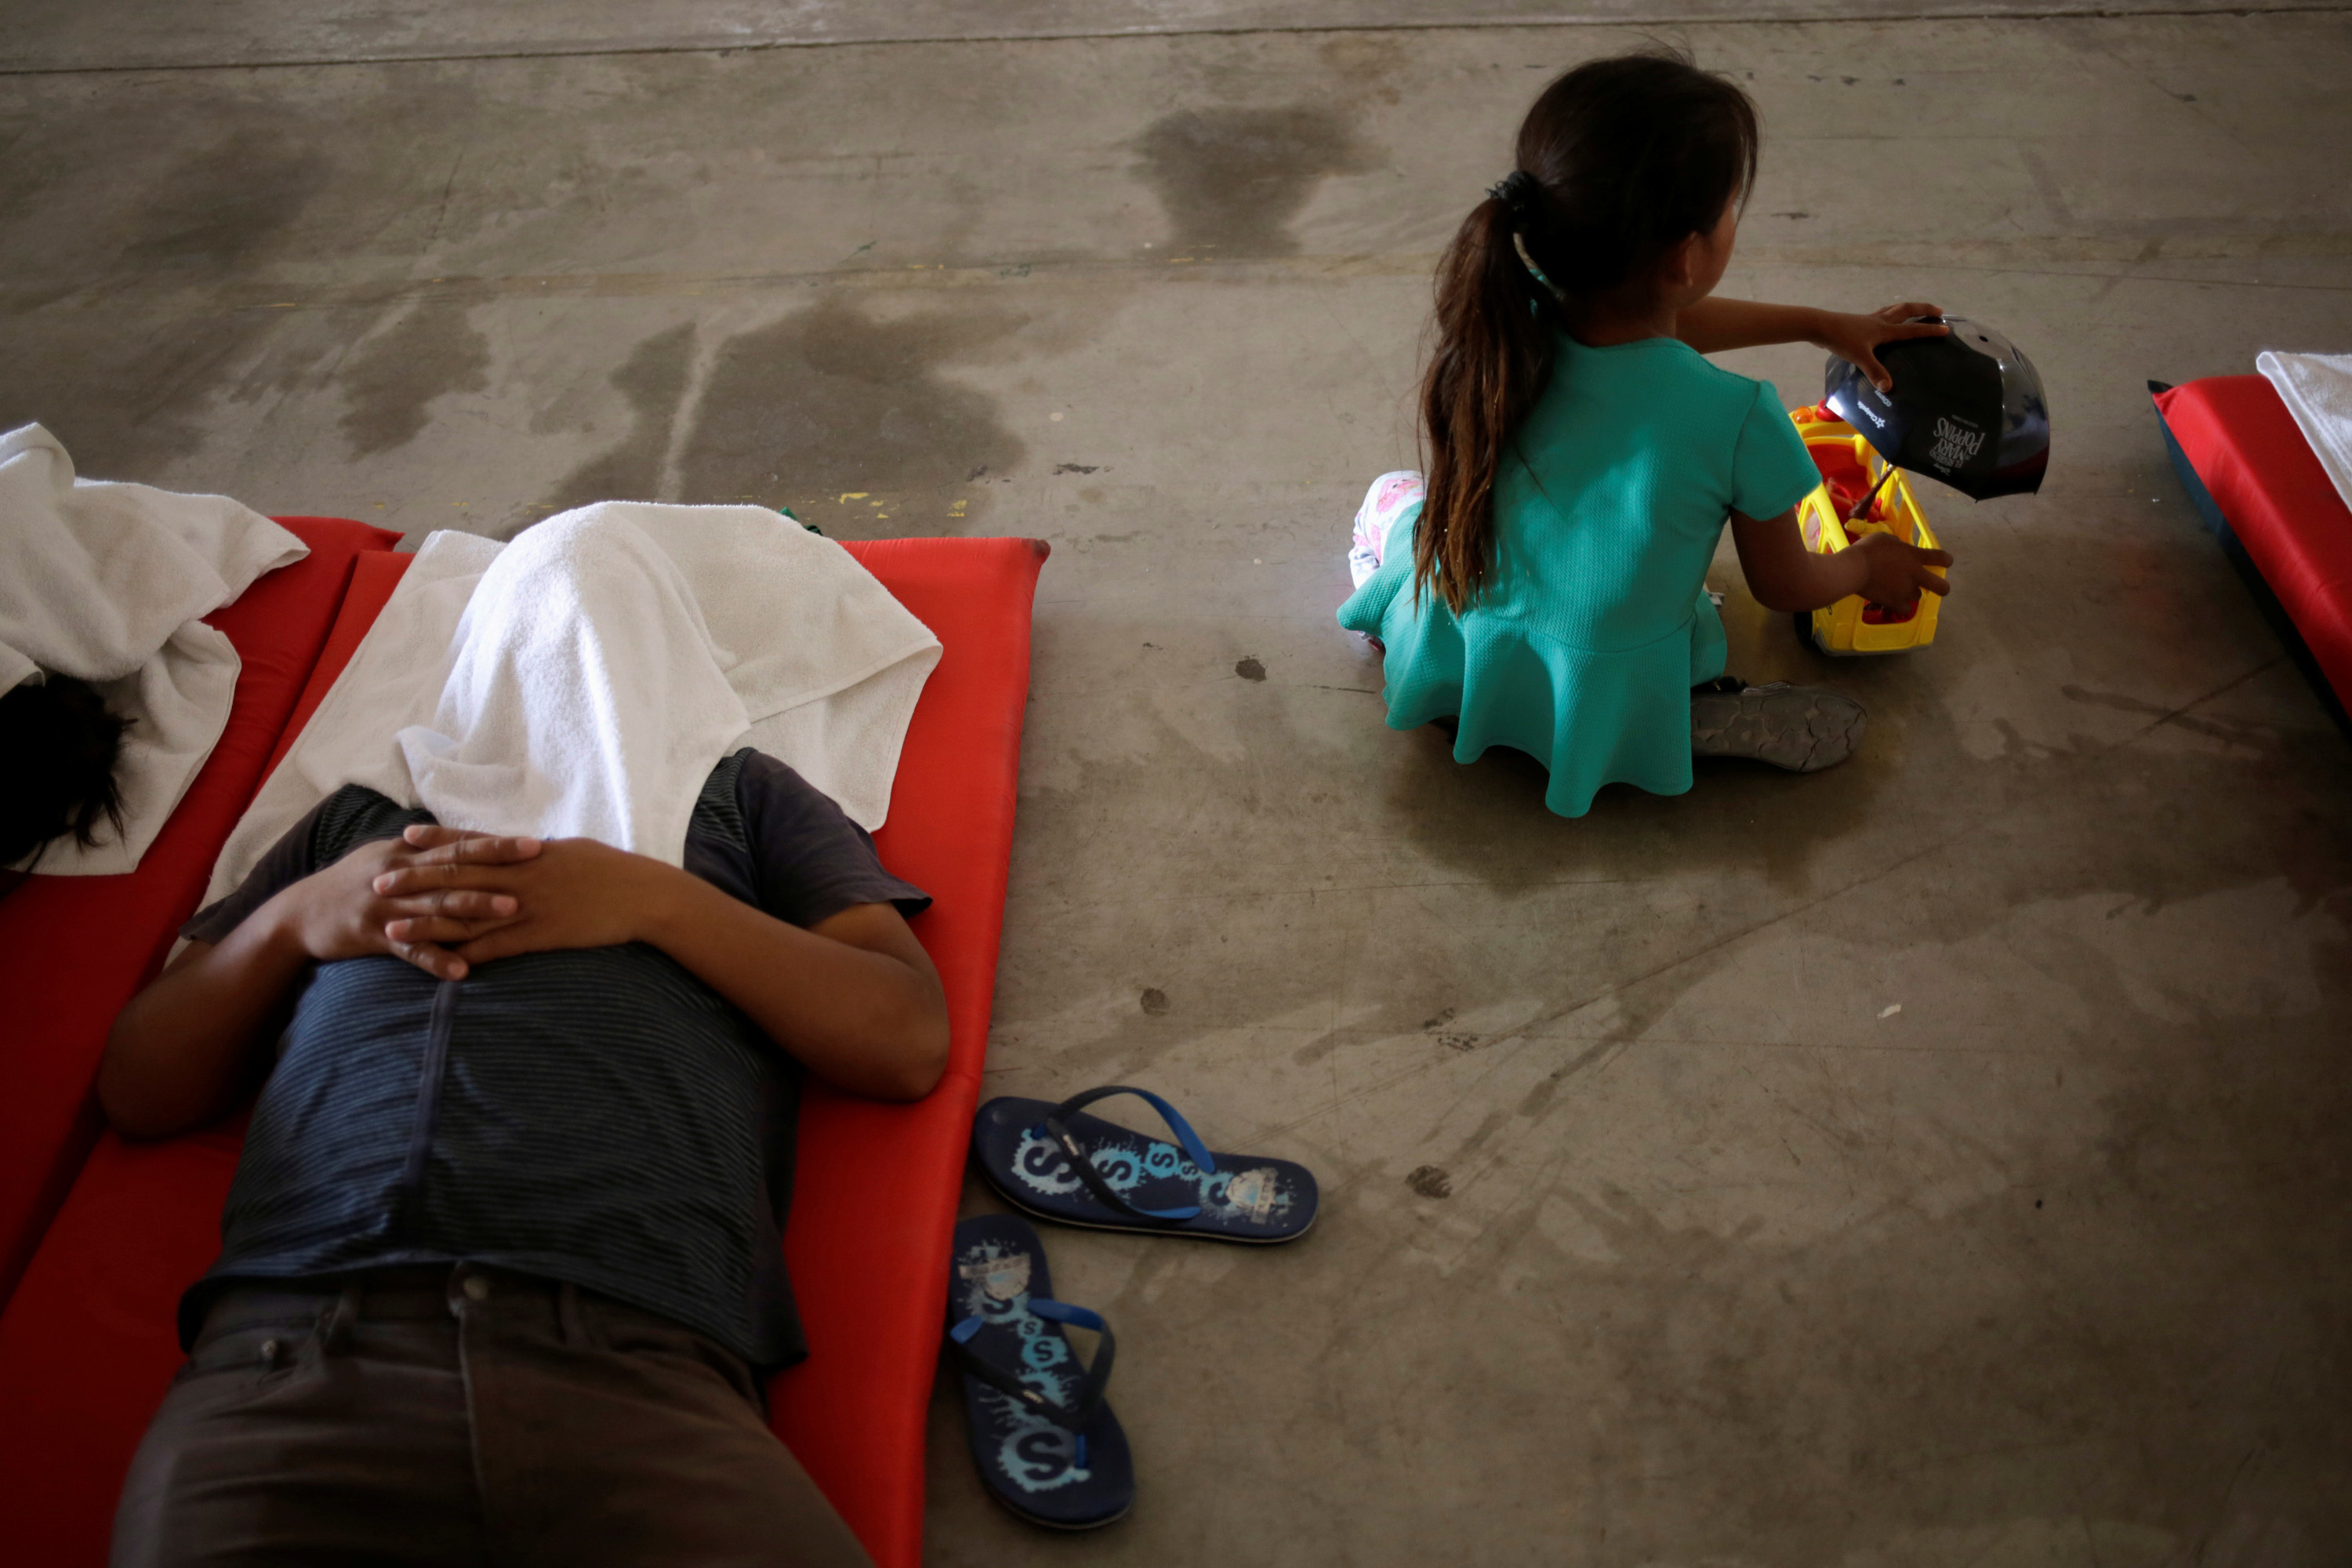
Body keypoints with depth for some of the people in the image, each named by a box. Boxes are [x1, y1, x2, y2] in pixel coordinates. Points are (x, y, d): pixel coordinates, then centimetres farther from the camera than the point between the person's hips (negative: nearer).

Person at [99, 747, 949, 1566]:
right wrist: (292, 919, 7)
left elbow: (909, 1041, 10)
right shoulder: (358, 811, 29)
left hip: (638, 1353, -2)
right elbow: (134, 1089, 25)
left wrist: (662, 901, 1)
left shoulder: (743, 790, 23)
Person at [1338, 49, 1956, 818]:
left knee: (1390, 495, 31)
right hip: (1596, 716, -4)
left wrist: (1825, 325, 21)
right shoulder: (1737, 420, -32)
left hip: (1451, 662, 4)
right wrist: (1868, 566, 16)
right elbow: (1784, 585, -9)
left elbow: (1661, 321, 7)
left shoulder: (1514, 321, -18)